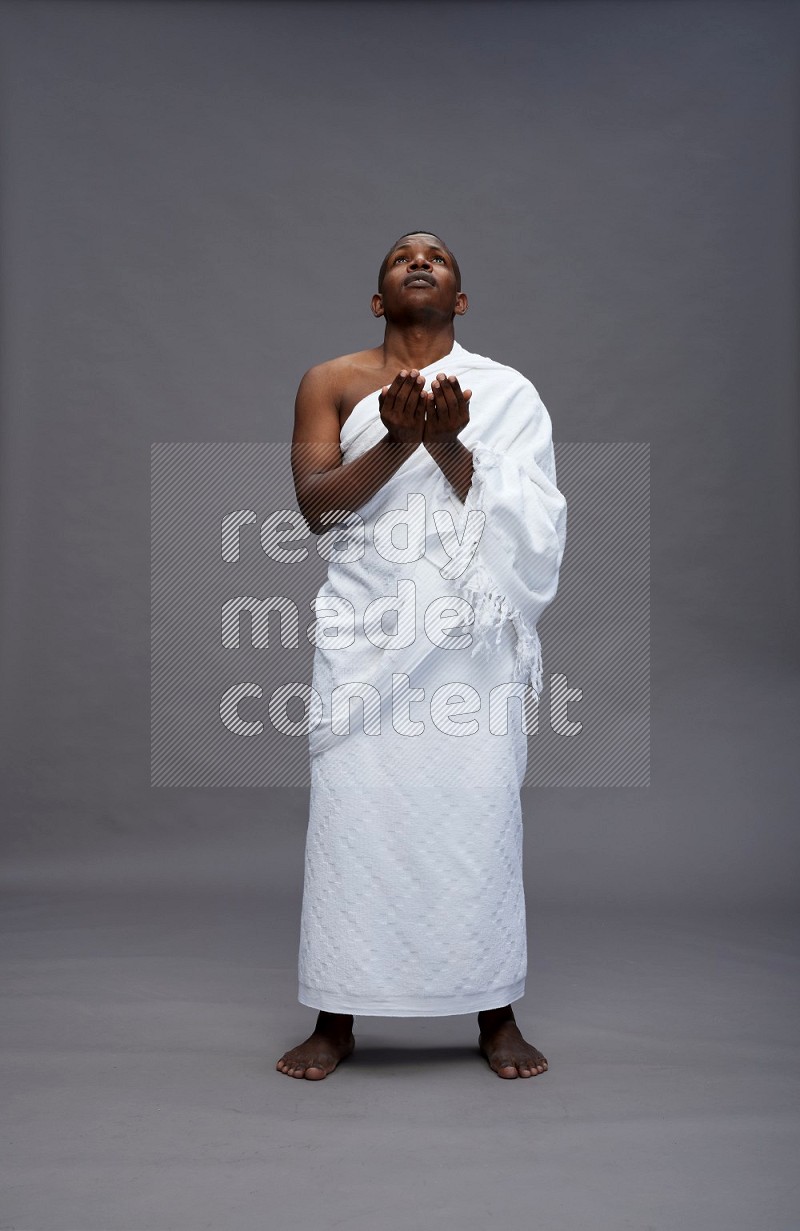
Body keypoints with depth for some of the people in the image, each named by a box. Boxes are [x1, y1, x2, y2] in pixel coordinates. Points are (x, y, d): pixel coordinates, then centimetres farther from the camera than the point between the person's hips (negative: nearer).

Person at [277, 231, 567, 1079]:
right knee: (351, 812, -2)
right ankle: (336, 1019, 11)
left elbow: (526, 521, -2)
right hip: (366, 631, 0)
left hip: (473, 634, 0)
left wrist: (448, 443, -18)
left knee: (479, 813, 0)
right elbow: (315, 503, -5)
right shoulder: (330, 382, 9)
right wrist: (398, 441, -21)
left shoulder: (506, 392, 8)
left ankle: (496, 1016, 14)